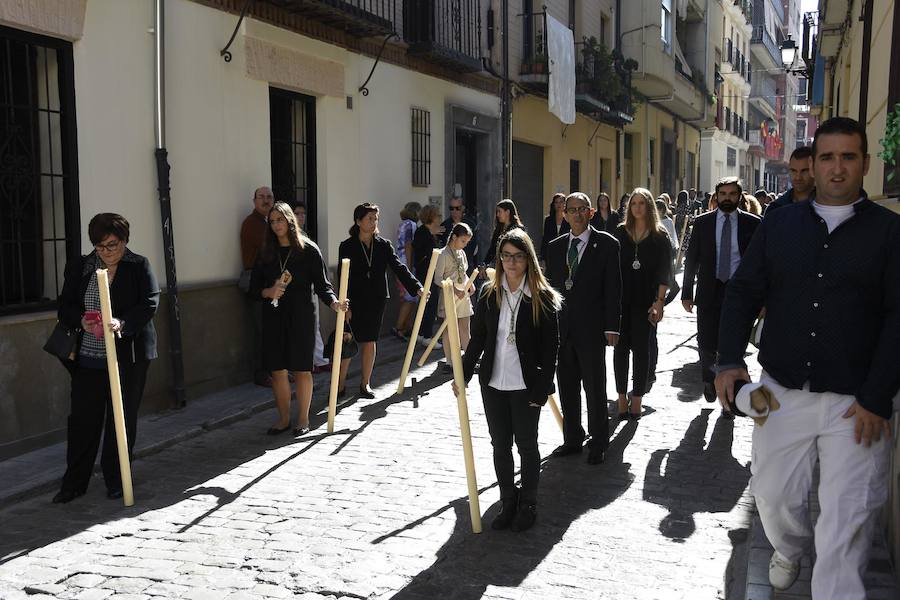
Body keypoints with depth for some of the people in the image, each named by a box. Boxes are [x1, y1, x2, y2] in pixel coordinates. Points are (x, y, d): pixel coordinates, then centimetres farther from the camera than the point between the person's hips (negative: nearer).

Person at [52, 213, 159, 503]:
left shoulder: (139, 267, -2)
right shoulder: (79, 267, 6)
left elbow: (150, 304, -11)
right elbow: (64, 307, 6)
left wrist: (123, 323, -27)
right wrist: (82, 321, -15)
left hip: (128, 357, -2)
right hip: (88, 357, 2)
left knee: (123, 419, 7)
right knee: (82, 418, 5)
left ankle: (116, 480, 21)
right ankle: (74, 482, 18)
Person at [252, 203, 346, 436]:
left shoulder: (308, 250, -2)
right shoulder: (267, 253, 8)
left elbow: (322, 284, -4)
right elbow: (254, 289, 10)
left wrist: (333, 302, -22)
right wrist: (268, 292, -11)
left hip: (301, 317, -3)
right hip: (274, 318, 3)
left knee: (302, 370, 3)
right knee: (278, 370, 6)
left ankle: (303, 419, 17)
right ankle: (284, 418, 20)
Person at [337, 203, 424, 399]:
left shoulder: (384, 245, 5)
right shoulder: (347, 247, -2)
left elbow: (399, 268, -2)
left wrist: (417, 287, -15)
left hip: (376, 301, 3)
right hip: (354, 301, -2)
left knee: (370, 342, 8)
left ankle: (365, 384, 20)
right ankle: (340, 384, 10)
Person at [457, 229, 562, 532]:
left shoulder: (542, 297, -7)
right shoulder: (488, 293, 3)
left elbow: (550, 346, -8)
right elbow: (477, 338, 8)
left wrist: (542, 388, -12)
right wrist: (464, 375, 5)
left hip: (525, 385, -3)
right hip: (493, 383, 4)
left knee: (526, 444, 9)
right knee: (500, 445, 11)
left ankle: (528, 505, 24)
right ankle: (508, 502, 26)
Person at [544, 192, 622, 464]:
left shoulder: (606, 244, -3)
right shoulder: (555, 247, 11)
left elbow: (613, 288, -5)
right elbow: (549, 286, 12)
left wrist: (611, 327, -10)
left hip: (591, 329, -4)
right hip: (561, 328, 5)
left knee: (595, 388, 4)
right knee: (567, 388, 12)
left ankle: (598, 442, 18)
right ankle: (572, 439, 25)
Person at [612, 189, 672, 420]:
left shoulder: (660, 236, 2)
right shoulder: (620, 233, 7)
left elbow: (664, 273, -1)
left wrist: (659, 301, -9)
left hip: (646, 301, -2)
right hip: (621, 299, 2)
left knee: (641, 349, 2)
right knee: (621, 347, 3)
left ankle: (637, 399, 9)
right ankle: (622, 398, 10)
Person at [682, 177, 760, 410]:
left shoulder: (752, 223, 1)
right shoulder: (702, 222, 4)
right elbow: (691, 260, 6)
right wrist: (687, 293, 3)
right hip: (709, 292, 1)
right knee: (706, 344, 0)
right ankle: (709, 378, 32)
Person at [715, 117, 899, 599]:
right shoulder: (779, 224, 6)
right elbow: (743, 292, 7)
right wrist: (729, 360, -6)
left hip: (855, 401, -3)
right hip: (782, 392, 3)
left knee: (847, 516, -3)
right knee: (773, 494, 15)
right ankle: (788, 550, 46)